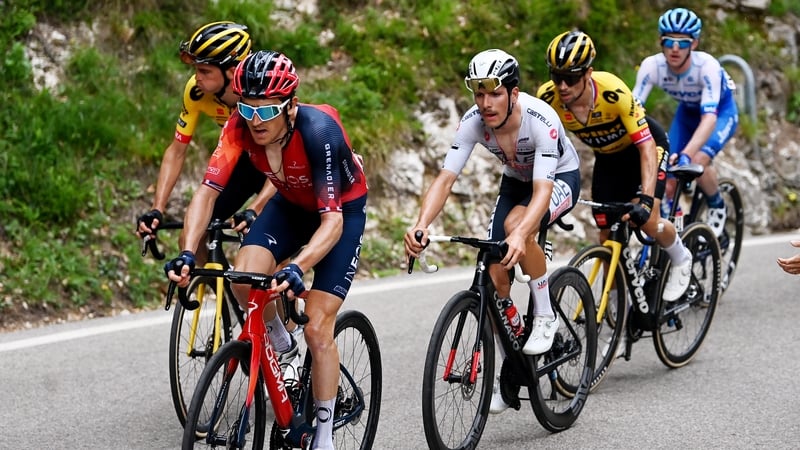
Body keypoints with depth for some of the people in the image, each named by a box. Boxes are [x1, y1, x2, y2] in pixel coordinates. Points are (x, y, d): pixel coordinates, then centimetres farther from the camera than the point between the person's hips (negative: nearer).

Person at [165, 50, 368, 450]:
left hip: (342, 210, -4)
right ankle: (279, 341, 9)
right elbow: (208, 191, -27)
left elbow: (332, 219, -41)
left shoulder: (318, 130, -37)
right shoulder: (242, 126, -25)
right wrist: (187, 254, -42)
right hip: (291, 204, 4)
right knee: (244, 281, -23)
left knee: (317, 330, -12)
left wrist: (296, 270, -56)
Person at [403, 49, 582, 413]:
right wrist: (421, 225, -48)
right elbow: (445, 178, -29)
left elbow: (542, 189, -45)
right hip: (515, 181, 5)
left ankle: (545, 316, -15)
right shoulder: (474, 121, -25)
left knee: (516, 224, -37)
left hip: (560, 178, -5)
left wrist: (520, 235, -63)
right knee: (495, 274, -9)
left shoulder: (540, 119, -37)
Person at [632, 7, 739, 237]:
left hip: (721, 111, -4)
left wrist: (686, 154, -60)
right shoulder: (652, 66, -28)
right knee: (667, 174, -12)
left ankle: (717, 208, 0)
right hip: (687, 113, 4)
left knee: (698, 161, -28)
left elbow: (709, 117, -46)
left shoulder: (707, 66, -38)